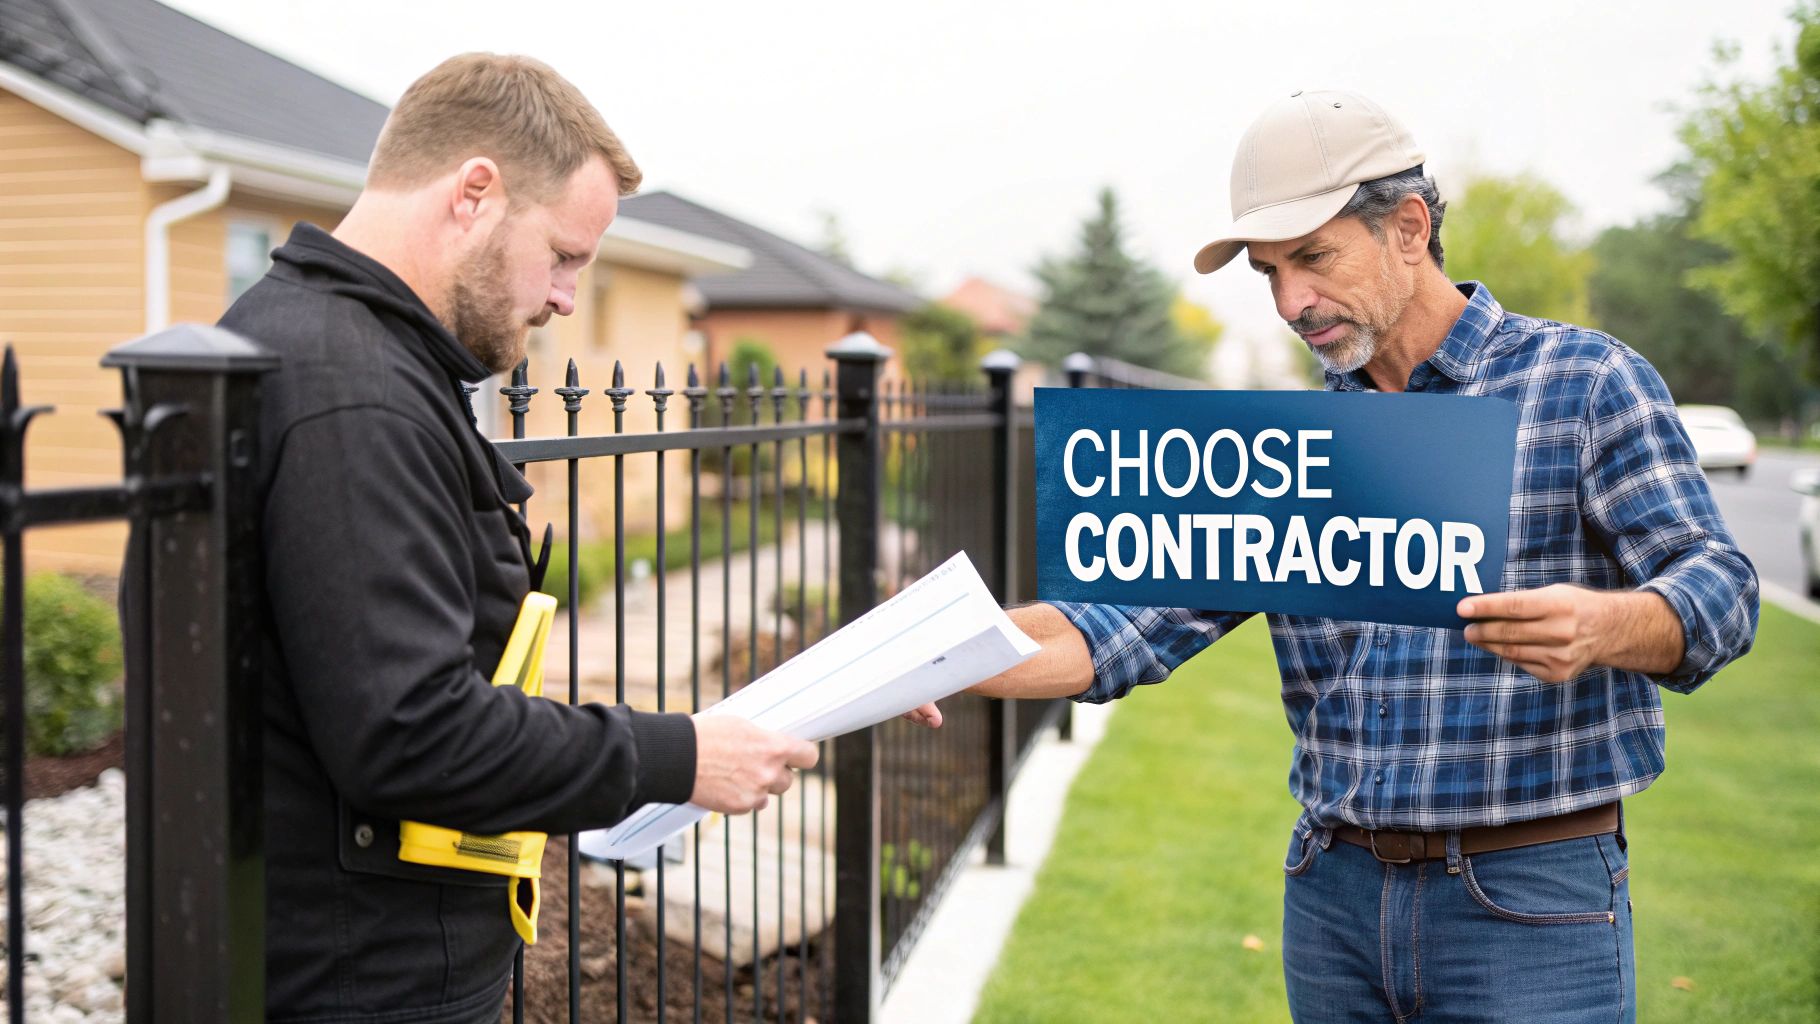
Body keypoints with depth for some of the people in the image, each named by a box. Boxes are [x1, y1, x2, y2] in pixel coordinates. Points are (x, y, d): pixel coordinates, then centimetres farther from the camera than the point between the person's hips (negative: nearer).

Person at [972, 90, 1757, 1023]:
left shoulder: (1585, 382, -5)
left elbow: (1717, 589, -15)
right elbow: (1140, 622, 2)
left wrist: (1602, 625, -38)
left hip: (1527, 905, -4)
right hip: (1335, 900, 5)